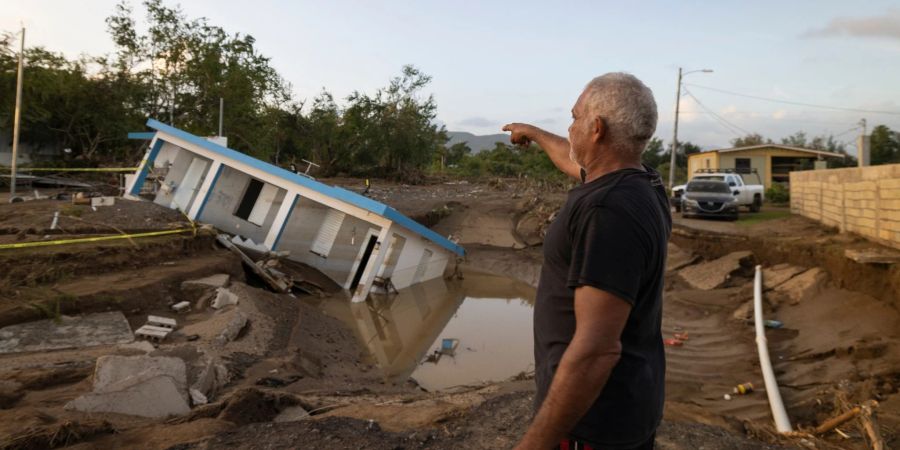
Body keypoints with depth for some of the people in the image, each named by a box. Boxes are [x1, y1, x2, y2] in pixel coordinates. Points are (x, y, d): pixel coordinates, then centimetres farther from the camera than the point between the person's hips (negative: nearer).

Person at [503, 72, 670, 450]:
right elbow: (575, 163, 26)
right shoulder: (640, 183, 3)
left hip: (593, 418, -9)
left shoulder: (610, 210, -27)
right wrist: (534, 133, 42)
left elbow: (597, 349, -30)